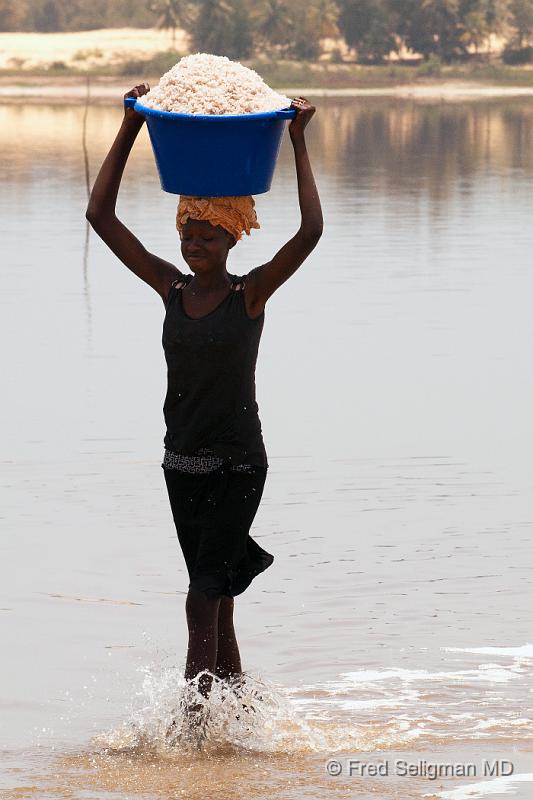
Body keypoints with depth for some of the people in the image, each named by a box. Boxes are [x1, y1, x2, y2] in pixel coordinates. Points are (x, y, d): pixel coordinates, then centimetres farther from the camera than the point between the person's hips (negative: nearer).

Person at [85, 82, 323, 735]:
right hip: (182, 463, 5)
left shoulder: (251, 293, -7)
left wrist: (298, 143, -18)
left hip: (237, 466, -5)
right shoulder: (171, 288, 4)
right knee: (214, 600, 12)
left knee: (204, 600, -10)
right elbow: (101, 215, 2)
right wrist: (130, 129, -3)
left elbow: (311, 230, -21)